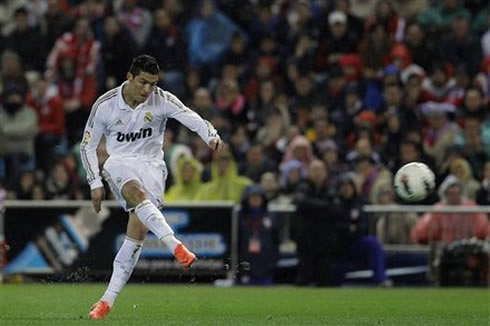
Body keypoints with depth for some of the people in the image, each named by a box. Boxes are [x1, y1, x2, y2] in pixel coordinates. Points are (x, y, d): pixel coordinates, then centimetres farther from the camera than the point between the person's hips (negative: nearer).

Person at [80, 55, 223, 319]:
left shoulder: (162, 100, -6)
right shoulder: (105, 105, -6)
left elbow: (192, 119, -19)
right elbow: (88, 145, 4)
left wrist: (211, 136, -40)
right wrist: (95, 183, -3)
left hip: (151, 164, 1)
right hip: (119, 163, 0)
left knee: (138, 230, -14)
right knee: (137, 193, -37)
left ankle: (108, 299, -8)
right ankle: (175, 246, -52)